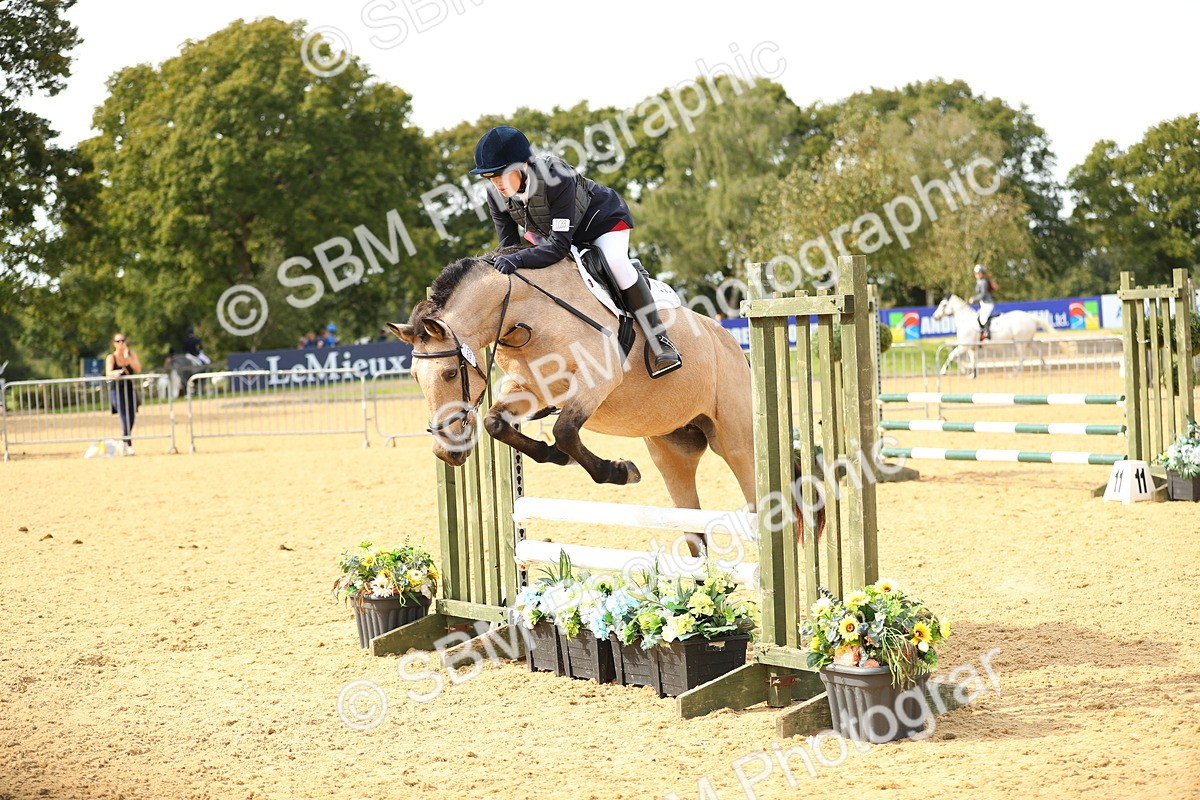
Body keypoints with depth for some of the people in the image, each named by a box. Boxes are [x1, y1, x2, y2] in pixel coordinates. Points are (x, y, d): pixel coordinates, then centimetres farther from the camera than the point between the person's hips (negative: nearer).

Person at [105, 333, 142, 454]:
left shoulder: (132, 354, 3)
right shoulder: (111, 357, -6)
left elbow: (138, 369, -9)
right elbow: (108, 372, -22)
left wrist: (128, 358, -20)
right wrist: (115, 373, -44)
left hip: (130, 388, 4)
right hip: (116, 389, -4)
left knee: (131, 416, 4)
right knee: (125, 416, -19)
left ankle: (124, 441, 26)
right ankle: (128, 444, -24)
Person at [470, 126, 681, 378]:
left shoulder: (557, 177, -43)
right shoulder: (496, 195, -24)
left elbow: (560, 244, -45)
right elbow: (509, 246, -16)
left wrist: (519, 259, -57)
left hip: (602, 217, -7)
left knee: (617, 263, -30)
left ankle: (659, 339, -19)